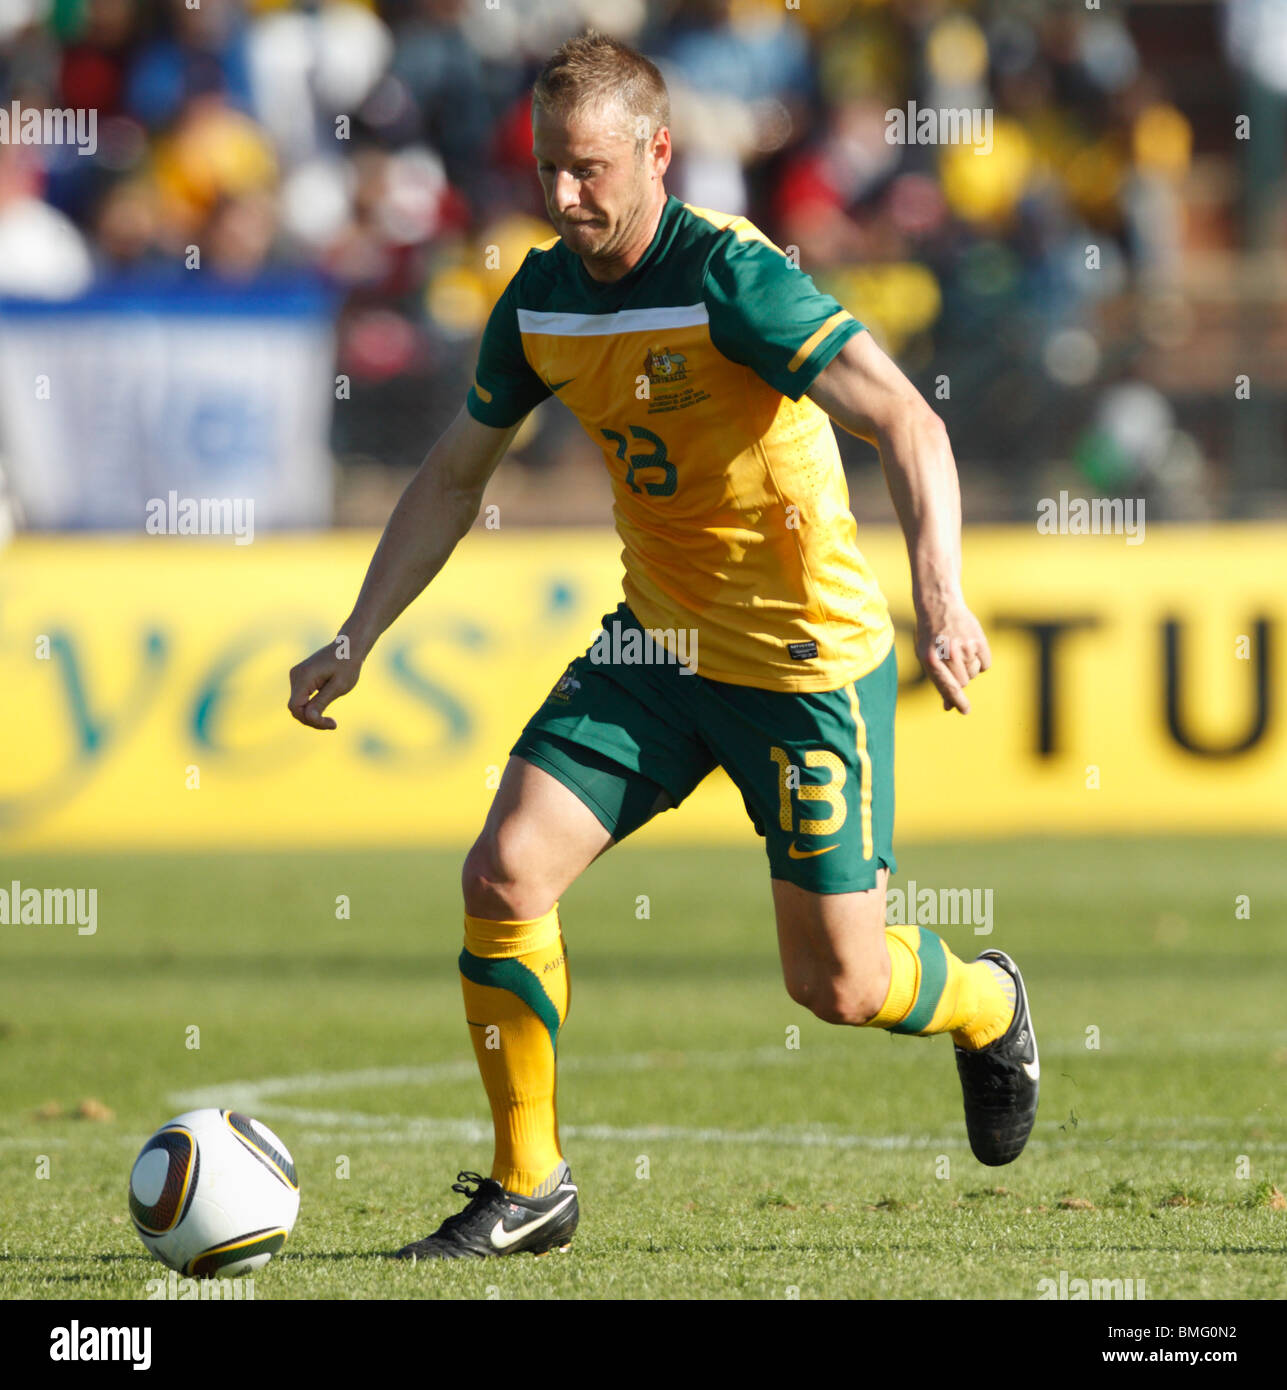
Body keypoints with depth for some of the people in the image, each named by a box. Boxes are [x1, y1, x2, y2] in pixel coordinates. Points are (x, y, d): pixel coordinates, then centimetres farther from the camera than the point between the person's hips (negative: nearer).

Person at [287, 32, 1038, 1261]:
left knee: (837, 985, -1)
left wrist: (939, 598, -43)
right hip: (657, 642, 6)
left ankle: (984, 1008, 36)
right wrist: (354, 641, 7)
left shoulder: (728, 274, -22)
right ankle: (527, 1188, 3)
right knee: (504, 874, -11)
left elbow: (907, 425, -29)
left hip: (807, 656, -6)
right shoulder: (540, 298, -1)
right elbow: (454, 475, 13)